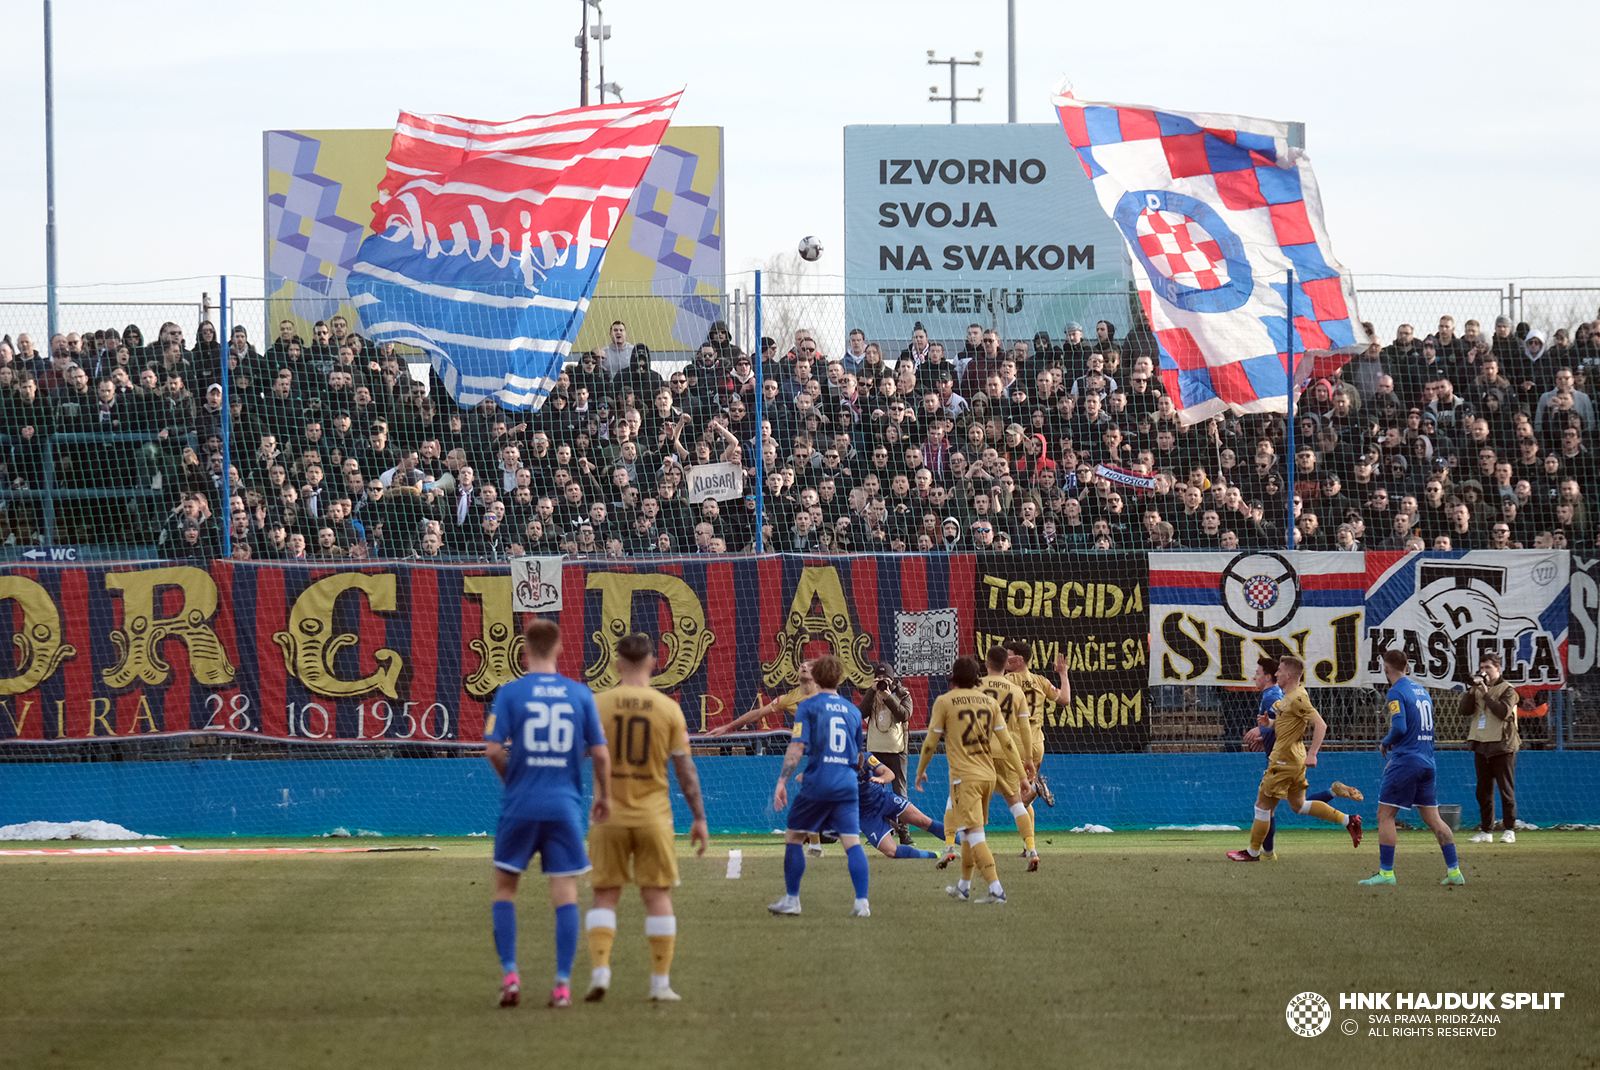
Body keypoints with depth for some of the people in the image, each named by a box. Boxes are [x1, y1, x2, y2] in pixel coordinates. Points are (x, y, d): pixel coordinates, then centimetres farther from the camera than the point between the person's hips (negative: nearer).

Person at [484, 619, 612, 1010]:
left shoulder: (510, 693, -3)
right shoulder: (580, 694, 3)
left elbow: (494, 749, -9)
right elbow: (600, 753, 3)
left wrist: (511, 777, 11)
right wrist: (605, 795, 17)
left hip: (520, 804, -1)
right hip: (565, 807, 1)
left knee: (505, 888, 12)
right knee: (565, 893, 3)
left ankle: (510, 974, 2)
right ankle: (562, 984, -1)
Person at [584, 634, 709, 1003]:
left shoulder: (597, 705, -4)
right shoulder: (669, 709, -3)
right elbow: (685, 768, -1)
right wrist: (699, 818, 5)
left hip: (609, 815, 0)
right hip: (653, 816, 0)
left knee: (605, 896, 6)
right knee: (658, 896, 7)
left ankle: (600, 972, -10)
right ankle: (661, 983, 6)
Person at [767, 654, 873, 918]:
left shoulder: (808, 707, -1)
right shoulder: (853, 710, 13)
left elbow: (797, 747, -11)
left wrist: (782, 781, -11)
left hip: (816, 785, -3)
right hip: (847, 786, 3)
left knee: (793, 837, 11)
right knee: (852, 841, -2)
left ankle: (791, 900, 13)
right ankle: (862, 903, -12)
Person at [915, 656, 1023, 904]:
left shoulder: (944, 702, -4)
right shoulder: (989, 702, 7)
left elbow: (931, 742, -2)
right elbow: (1007, 741, 5)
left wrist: (920, 770, 13)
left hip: (964, 777, -6)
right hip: (988, 776, 6)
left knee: (973, 833, -9)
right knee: (969, 831, 21)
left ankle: (996, 889, -21)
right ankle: (963, 886, 32)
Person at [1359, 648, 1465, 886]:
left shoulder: (1397, 692, -9)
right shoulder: (1422, 691, 15)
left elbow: (1400, 727, -21)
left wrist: (1385, 744, -1)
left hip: (1406, 763, -8)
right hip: (1426, 762, 8)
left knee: (1385, 815, -2)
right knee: (1433, 818, 10)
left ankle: (1386, 872, -6)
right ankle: (1454, 871, 5)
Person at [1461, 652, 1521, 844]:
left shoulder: (1507, 690, -2)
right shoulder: (1478, 689, 15)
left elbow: (1504, 712, -17)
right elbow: (1465, 711, 5)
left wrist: (1485, 693, -17)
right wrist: (1472, 690, -7)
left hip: (1502, 746, -6)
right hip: (1481, 746, 6)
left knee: (1506, 790, -4)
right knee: (1483, 791, 7)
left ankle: (1510, 830, -1)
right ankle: (1486, 830, 12)